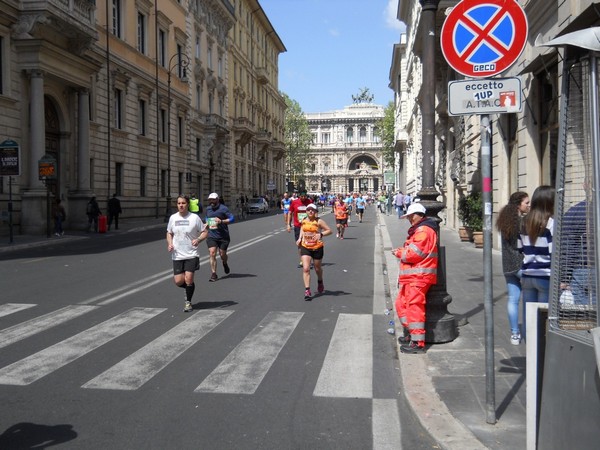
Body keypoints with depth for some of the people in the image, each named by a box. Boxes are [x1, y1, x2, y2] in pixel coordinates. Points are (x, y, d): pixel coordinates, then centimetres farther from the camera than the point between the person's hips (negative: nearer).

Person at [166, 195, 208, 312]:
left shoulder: (195, 217, -4)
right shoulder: (173, 218, 6)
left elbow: (205, 232, 1)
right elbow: (169, 233, 19)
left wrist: (198, 239, -18)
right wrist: (169, 243, 0)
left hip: (192, 254, -3)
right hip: (177, 255, 3)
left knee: (188, 279, -11)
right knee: (178, 281, -2)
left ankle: (188, 302, 11)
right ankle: (190, 288, 32)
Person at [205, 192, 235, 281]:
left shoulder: (223, 208, -8)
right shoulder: (208, 209, 10)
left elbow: (232, 218, -9)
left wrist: (221, 221, -21)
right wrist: (207, 223, 9)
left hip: (223, 236, -3)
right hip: (211, 236, 3)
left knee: (222, 255, 5)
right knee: (212, 254, -10)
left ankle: (225, 264, 42)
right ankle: (214, 274, -6)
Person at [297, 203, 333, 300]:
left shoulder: (319, 221, -10)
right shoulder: (303, 221, 1)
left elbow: (329, 230, -9)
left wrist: (321, 234, -24)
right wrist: (300, 238, 7)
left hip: (317, 247, -2)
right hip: (305, 247, 2)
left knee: (318, 268, 15)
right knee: (305, 269, -12)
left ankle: (320, 282, 46)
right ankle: (307, 290, -11)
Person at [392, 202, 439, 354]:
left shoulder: (423, 231, -15)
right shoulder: (418, 230, 21)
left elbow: (414, 254, -20)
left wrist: (399, 253, -5)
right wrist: (401, 251, 6)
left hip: (418, 278, -11)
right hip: (412, 277, 11)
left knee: (414, 307, -11)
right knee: (401, 304, 18)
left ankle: (417, 343, -8)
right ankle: (410, 334, 29)